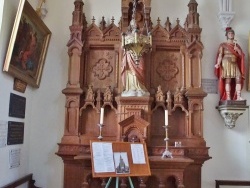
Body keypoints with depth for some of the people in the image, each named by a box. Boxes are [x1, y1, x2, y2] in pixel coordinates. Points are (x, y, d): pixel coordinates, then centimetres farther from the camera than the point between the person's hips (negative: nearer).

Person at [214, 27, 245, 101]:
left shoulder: (236, 45, 19)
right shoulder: (223, 45, 6)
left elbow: (241, 54, 9)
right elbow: (220, 55, -6)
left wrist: (236, 48, -5)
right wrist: (218, 64, -21)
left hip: (235, 64, 5)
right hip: (226, 64, -4)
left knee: (239, 78, -12)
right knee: (228, 80, -12)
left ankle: (238, 97, -13)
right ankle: (228, 97, -13)